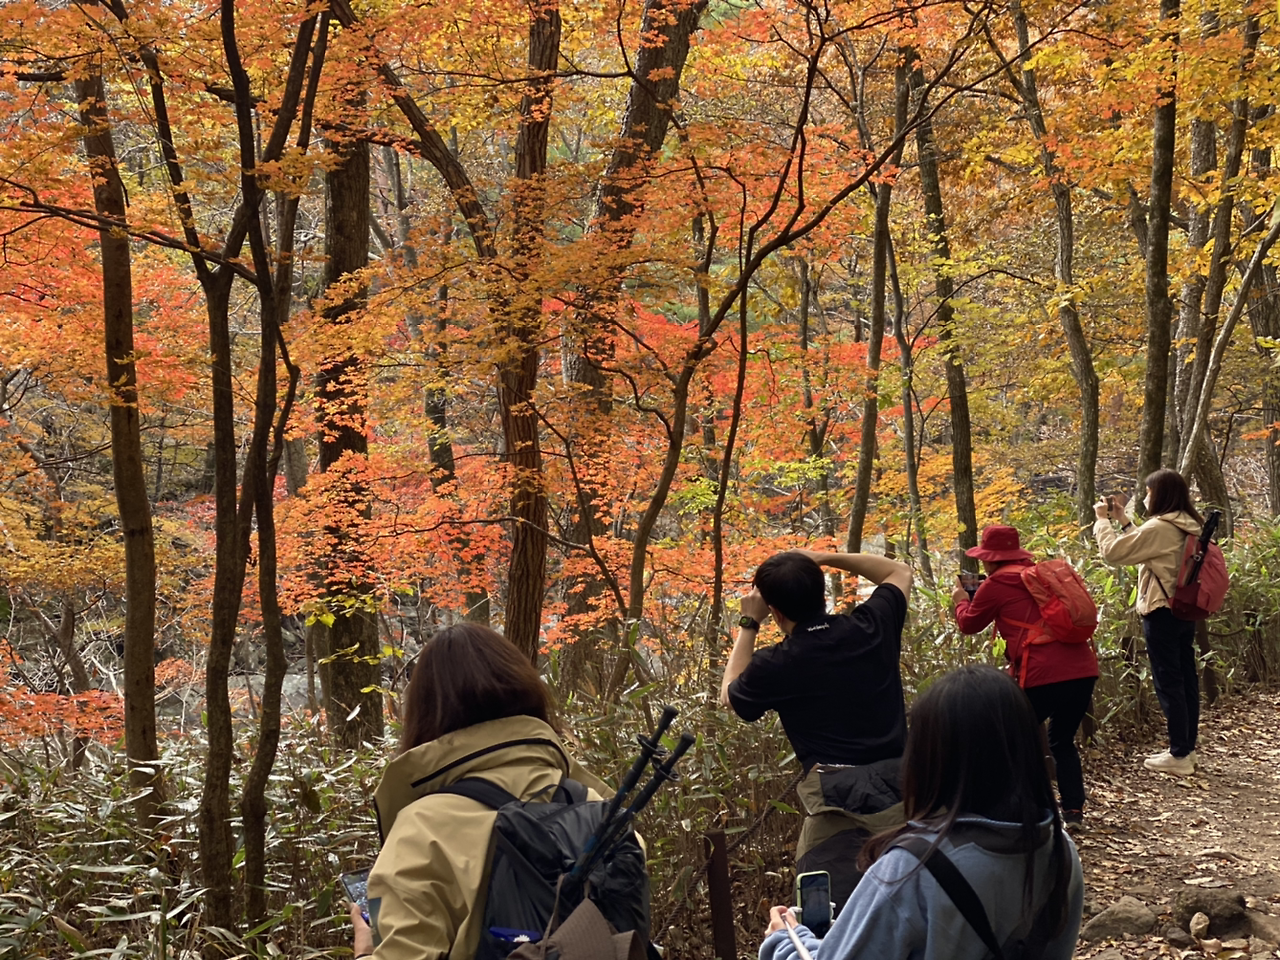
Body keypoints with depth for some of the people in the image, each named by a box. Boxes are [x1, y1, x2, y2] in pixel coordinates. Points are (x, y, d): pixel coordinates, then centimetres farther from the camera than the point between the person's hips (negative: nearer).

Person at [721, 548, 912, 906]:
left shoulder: (775, 665, -6)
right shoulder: (871, 626, 3)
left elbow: (730, 695, 18)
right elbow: (899, 572, 26)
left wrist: (748, 624, 18)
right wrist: (823, 559, 20)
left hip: (838, 799, -5)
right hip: (901, 790, 5)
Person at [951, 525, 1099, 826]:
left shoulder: (996, 584, 0)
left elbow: (969, 624, 14)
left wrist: (961, 601, 34)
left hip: (1043, 676, -7)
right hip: (1083, 669, 7)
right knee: (1063, 741, 21)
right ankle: (1074, 809, 15)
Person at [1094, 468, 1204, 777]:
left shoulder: (1159, 528, -19)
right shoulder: (1189, 527, 9)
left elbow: (1113, 552, -15)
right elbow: (1145, 549, 19)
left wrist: (1102, 519, -1)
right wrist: (1123, 519, 16)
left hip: (1162, 612, -9)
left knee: (1168, 682, -4)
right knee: (1186, 678, 12)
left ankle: (1179, 756, -1)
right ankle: (1187, 749, 19)